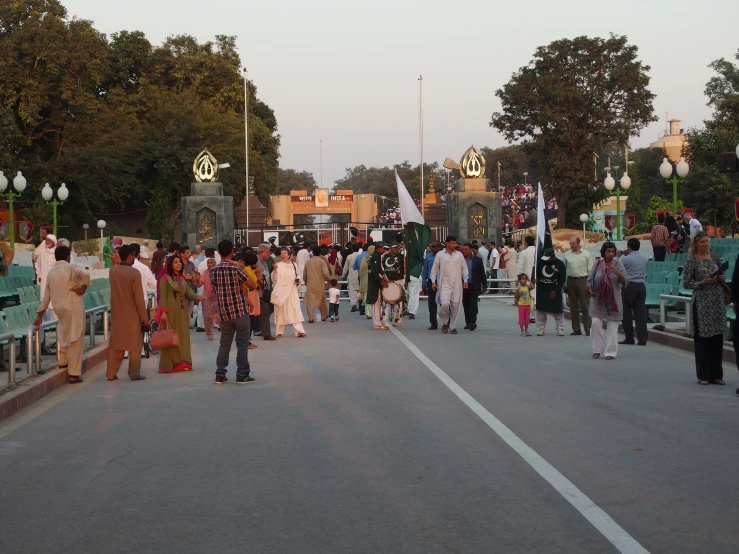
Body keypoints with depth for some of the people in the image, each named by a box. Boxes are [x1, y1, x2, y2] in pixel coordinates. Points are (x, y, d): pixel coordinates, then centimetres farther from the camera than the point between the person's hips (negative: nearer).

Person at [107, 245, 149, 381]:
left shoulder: (112, 271, 0)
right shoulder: (134, 273, -16)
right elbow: (139, 297, -16)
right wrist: (144, 317, -10)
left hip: (116, 314, 5)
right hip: (132, 315, -5)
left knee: (115, 345, 12)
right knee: (135, 346, 5)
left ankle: (111, 374, 14)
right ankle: (134, 374, 6)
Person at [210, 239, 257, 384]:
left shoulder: (213, 271, 3)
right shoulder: (236, 269, -12)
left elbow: (214, 290, 13)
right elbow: (253, 286, -8)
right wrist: (245, 289, 11)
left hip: (224, 312, 4)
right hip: (240, 311, -4)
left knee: (225, 343, 12)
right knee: (242, 344, 2)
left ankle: (220, 374, 8)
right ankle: (242, 375, 3)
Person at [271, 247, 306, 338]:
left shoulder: (294, 265, 6)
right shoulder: (278, 265, -1)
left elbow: (298, 275, 19)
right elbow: (274, 279, -6)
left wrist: (298, 279, -2)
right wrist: (275, 270, -22)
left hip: (292, 291, 1)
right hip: (281, 291, -1)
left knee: (295, 309, -8)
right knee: (280, 311, 5)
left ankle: (299, 330, -10)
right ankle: (279, 331, 14)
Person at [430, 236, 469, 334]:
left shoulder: (459, 255, 8)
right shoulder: (440, 254, 4)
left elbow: (464, 268, 12)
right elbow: (435, 268, 9)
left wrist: (465, 280, 3)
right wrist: (433, 281, 3)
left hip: (457, 284, 2)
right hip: (444, 284, -2)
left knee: (455, 305, 1)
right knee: (444, 304, -16)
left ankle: (453, 326, 12)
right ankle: (445, 322, 10)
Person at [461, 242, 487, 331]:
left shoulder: (477, 260, 2)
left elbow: (482, 274, 4)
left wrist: (484, 286, 2)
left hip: (474, 286, -2)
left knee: (473, 304, -10)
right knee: (466, 305, 6)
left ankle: (473, 322, -12)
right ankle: (468, 322, 15)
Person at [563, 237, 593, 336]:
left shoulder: (586, 254, 2)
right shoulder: (567, 254, 9)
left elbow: (590, 270, 1)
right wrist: (564, 284, 6)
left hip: (582, 280, -3)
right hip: (571, 281, 3)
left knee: (585, 307, -4)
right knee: (573, 307, 7)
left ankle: (588, 329, -2)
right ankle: (576, 329, 13)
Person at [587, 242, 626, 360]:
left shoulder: (618, 264, -1)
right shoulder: (597, 264, 1)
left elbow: (625, 281, -5)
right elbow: (590, 279, 8)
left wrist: (619, 274, -24)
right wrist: (590, 290, -9)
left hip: (613, 300, -1)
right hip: (598, 299, 1)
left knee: (612, 326, 1)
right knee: (596, 323, -5)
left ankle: (610, 352, 7)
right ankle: (597, 350, 10)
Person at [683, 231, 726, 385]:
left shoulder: (715, 257, 10)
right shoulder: (692, 261, -5)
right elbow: (686, 283, -7)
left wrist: (722, 279, -2)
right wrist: (703, 282, -18)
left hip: (717, 302, 5)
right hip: (701, 304, -5)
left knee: (717, 338, 6)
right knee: (702, 338, 0)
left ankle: (716, 374, 13)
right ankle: (703, 375, 8)